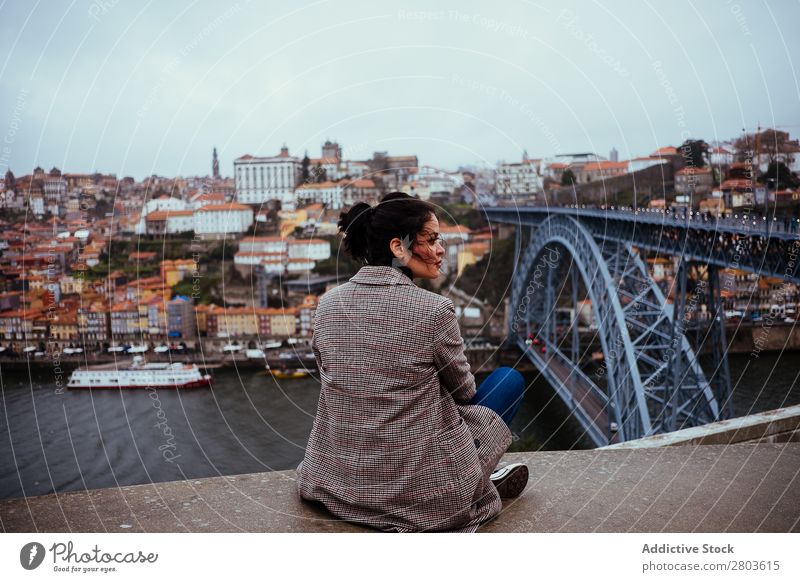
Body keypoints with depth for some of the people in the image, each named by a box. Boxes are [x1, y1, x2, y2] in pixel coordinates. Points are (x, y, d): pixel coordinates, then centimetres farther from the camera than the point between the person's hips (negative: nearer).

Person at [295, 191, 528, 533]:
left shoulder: (328, 304, -5)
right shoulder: (434, 311, -19)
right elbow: (464, 391, -2)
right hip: (425, 495, -5)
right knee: (510, 380, 14)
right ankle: (479, 484, 21)